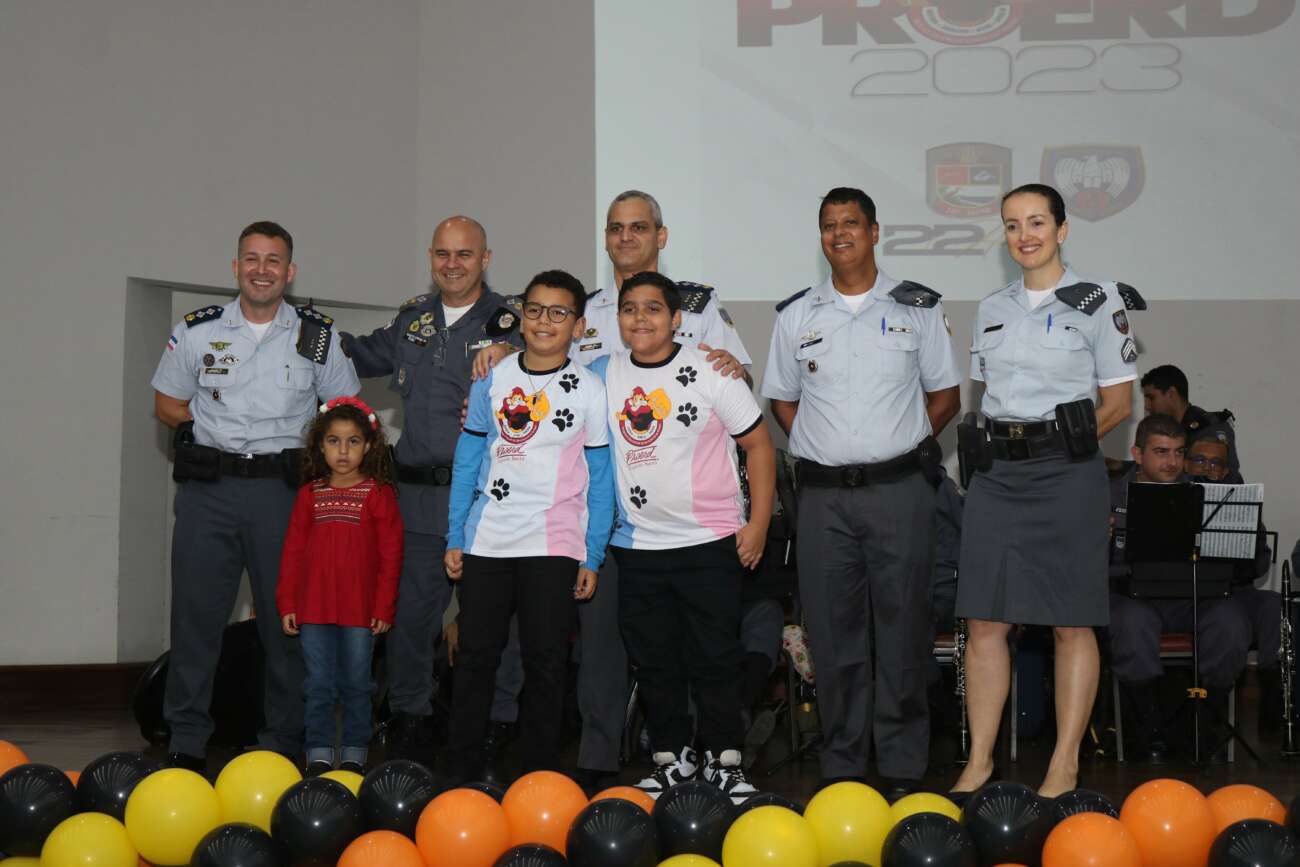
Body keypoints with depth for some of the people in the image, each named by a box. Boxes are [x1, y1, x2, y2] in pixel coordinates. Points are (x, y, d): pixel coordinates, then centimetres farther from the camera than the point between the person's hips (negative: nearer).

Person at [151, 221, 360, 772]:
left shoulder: (318, 338, 6)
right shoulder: (198, 330, 6)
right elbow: (167, 402, 15)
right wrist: (213, 429, 0)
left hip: (281, 490, 0)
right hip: (208, 487, 1)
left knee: (286, 618, 2)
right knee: (196, 613, 1)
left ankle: (283, 743, 13)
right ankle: (186, 743, 11)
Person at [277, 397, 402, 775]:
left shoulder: (379, 494, -1)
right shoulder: (310, 494, 7)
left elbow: (391, 554, -2)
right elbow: (292, 550, 8)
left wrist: (384, 606, -7)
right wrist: (287, 603, 3)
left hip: (360, 608, -2)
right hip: (314, 607, 2)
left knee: (356, 684, 6)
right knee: (318, 684, 5)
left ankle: (354, 754, 16)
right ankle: (319, 755, 12)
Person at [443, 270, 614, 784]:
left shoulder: (590, 389, 2)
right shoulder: (492, 381, 7)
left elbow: (600, 480, 3)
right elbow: (467, 462, 10)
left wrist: (591, 557, -1)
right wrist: (454, 539, 5)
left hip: (554, 546, -2)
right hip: (487, 543, 2)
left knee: (545, 664, 1)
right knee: (475, 657, 5)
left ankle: (538, 778, 11)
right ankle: (461, 771, 15)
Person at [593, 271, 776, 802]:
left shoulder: (710, 373, -4)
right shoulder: (602, 376, 4)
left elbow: (758, 444, 0)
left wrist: (758, 524, -6)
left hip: (709, 541, -3)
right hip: (637, 544, 3)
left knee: (714, 659, 0)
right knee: (653, 662, 9)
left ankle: (724, 762, 12)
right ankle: (672, 758, 22)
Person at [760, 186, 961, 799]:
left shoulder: (917, 308, 5)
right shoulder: (795, 316, 9)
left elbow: (945, 396, 11)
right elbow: (781, 399, 17)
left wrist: (901, 445, 1)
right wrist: (820, 447, 4)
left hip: (899, 489, -1)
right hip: (823, 494, 2)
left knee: (902, 629, 0)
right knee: (833, 633, 4)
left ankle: (902, 767, 9)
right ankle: (840, 766, 13)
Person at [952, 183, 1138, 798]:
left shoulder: (1097, 302, -1)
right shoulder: (992, 309, 13)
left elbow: (1117, 404, -1)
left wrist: (1061, 444, -5)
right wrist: (1001, 444, 4)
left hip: (1066, 475, -5)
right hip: (995, 473, 5)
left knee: (1071, 625, 0)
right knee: (984, 623, 3)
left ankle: (1065, 765, 7)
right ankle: (979, 761, 10)